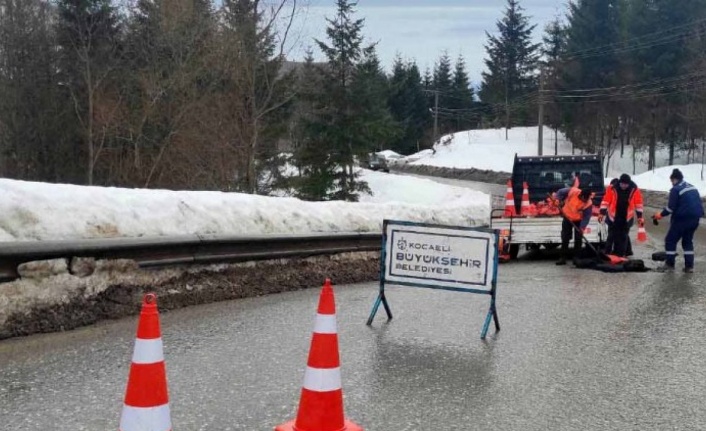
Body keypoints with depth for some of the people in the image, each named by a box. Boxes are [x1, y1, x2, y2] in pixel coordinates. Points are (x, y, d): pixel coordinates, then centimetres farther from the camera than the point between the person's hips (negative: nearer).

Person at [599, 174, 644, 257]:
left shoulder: (634, 189, -8)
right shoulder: (612, 187, -13)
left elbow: (638, 203, 2)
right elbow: (606, 200, -7)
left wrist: (640, 216, 2)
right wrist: (602, 213, -9)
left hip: (626, 219, 1)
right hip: (613, 217, -1)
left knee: (624, 237, 7)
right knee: (612, 236, 5)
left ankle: (621, 254, 15)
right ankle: (607, 253, 13)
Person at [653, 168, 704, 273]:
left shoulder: (676, 189, -10)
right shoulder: (693, 188, 14)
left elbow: (671, 207, -13)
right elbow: (697, 203, 16)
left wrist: (661, 215, 1)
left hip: (682, 219, -8)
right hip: (695, 218, 8)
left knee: (670, 240, 5)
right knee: (688, 241, 19)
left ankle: (670, 264, 5)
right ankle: (689, 266, 15)